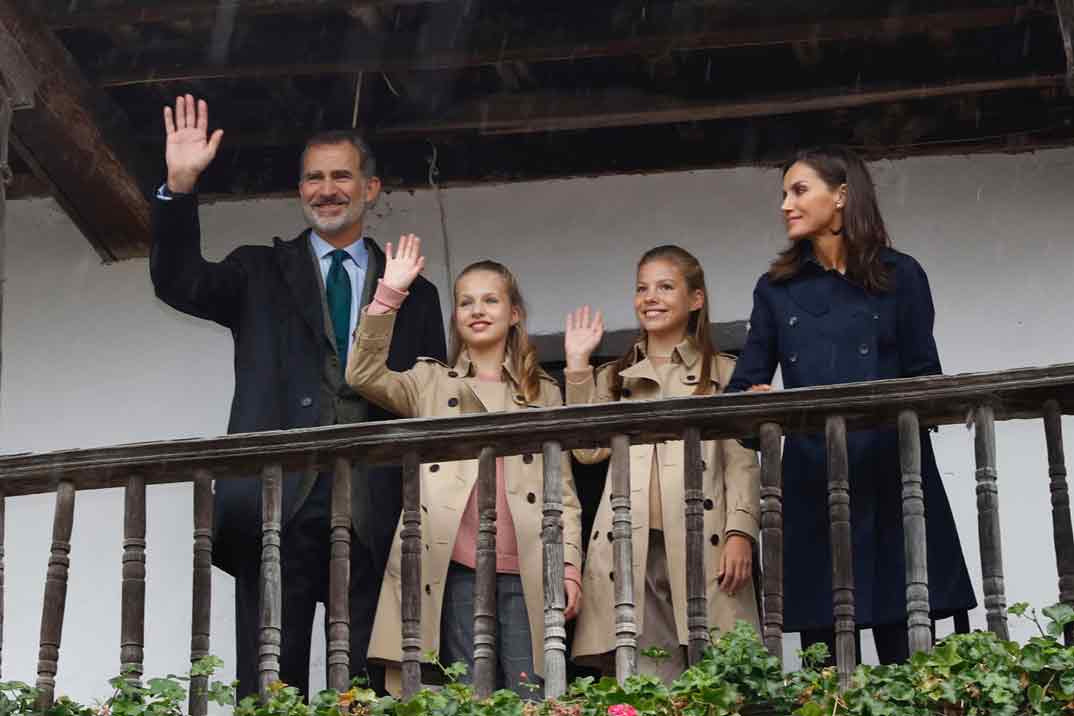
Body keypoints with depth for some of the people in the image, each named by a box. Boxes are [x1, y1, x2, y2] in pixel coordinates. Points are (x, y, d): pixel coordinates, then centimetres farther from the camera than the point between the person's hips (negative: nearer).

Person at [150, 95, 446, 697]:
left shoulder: (414, 294, 19)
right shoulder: (262, 273, 18)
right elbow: (179, 282, 0)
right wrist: (181, 187, -13)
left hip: (374, 513, 1)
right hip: (280, 503, -1)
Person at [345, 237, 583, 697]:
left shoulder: (544, 393, 17)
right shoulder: (431, 383, 15)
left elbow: (563, 490, 12)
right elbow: (364, 375, -3)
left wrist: (569, 567, 1)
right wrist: (389, 295, -9)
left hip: (525, 573, 1)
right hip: (457, 572, -1)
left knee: (530, 702, -4)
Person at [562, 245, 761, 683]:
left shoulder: (724, 374, 13)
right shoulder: (614, 379, 22)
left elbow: (743, 463, 5)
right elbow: (589, 449, 5)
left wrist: (740, 533, -9)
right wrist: (578, 364, 6)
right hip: (629, 551, 2)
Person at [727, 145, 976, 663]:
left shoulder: (899, 276, 8)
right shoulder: (777, 289, 15)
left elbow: (925, 380, 7)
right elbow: (744, 384, 10)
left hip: (890, 481, -2)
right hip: (811, 485, 2)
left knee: (905, 655, -5)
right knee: (823, 654, -2)